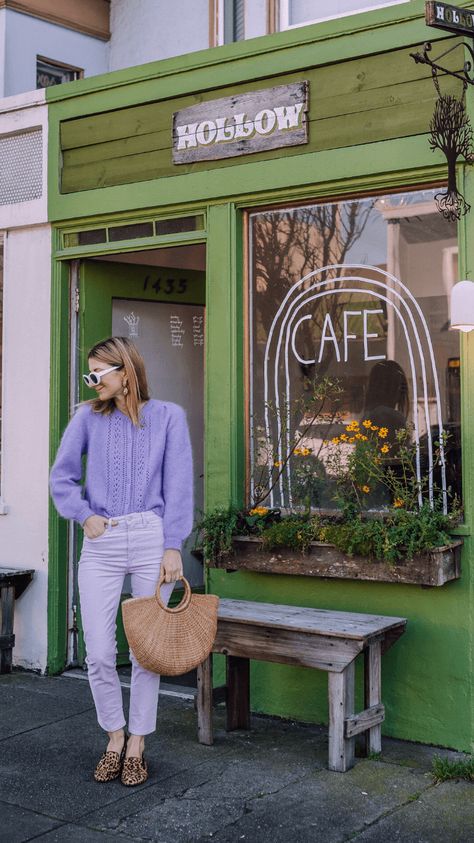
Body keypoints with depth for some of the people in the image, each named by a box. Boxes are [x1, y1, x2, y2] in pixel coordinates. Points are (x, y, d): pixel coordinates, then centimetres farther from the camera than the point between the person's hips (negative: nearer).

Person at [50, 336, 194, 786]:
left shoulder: (167, 416, 4)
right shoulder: (88, 417, 8)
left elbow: (178, 485, 0)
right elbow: (61, 476, 9)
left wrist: (173, 546, -6)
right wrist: (84, 514, -6)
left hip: (152, 540, -1)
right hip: (101, 544, 1)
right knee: (98, 653, 0)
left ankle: (136, 747, 20)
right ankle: (115, 739, 22)